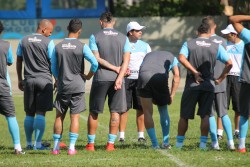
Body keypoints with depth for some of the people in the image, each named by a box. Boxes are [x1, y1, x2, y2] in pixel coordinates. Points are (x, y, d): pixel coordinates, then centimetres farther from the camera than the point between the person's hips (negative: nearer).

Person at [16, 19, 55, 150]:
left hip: (28, 80, 4)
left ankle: (28, 143, 12)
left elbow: (18, 61, 13)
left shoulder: (24, 41, 9)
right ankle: (38, 144, -8)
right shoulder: (48, 42, -5)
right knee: (41, 113, -4)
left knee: (29, 113, 10)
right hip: (44, 80, -4)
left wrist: (20, 80, 19)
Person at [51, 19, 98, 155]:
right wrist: (88, 76, 2)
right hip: (77, 86, -2)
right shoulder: (82, 47, -8)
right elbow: (95, 63, -14)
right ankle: (71, 147, -2)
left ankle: (56, 146, 10)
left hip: (62, 86, 2)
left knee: (59, 116, 10)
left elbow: (53, 68, 7)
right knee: (75, 117, 1)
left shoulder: (58, 47, 0)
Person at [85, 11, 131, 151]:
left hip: (100, 78, -1)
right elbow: (126, 60, -5)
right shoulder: (123, 38, 5)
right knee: (115, 112, 5)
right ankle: (111, 143, 2)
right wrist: (119, 77, -13)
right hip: (117, 78, 1)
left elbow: (97, 59, -9)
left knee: (94, 112, 7)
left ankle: (91, 143, 9)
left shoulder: (95, 37, -1)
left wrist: (116, 69, -6)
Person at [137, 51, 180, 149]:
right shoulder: (172, 57, 32)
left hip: (143, 75, 1)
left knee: (148, 112, 8)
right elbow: (176, 76, 16)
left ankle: (155, 144, 5)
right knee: (163, 110, 19)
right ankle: (166, 142, 20)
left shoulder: (148, 55, 39)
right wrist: (172, 95, 17)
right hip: (160, 77, -1)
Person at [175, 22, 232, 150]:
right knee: (205, 115, 6)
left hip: (192, 85, 0)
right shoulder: (216, 47, 4)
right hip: (209, 85, 0)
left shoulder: (188, 44, 2)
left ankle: (179, 142, 13)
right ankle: (203, 143, -1)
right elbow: (229, 63, -2)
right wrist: (220, 78, 7)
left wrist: (194, 72, -13)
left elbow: (181, 58, -16)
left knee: (184, 115, 8)